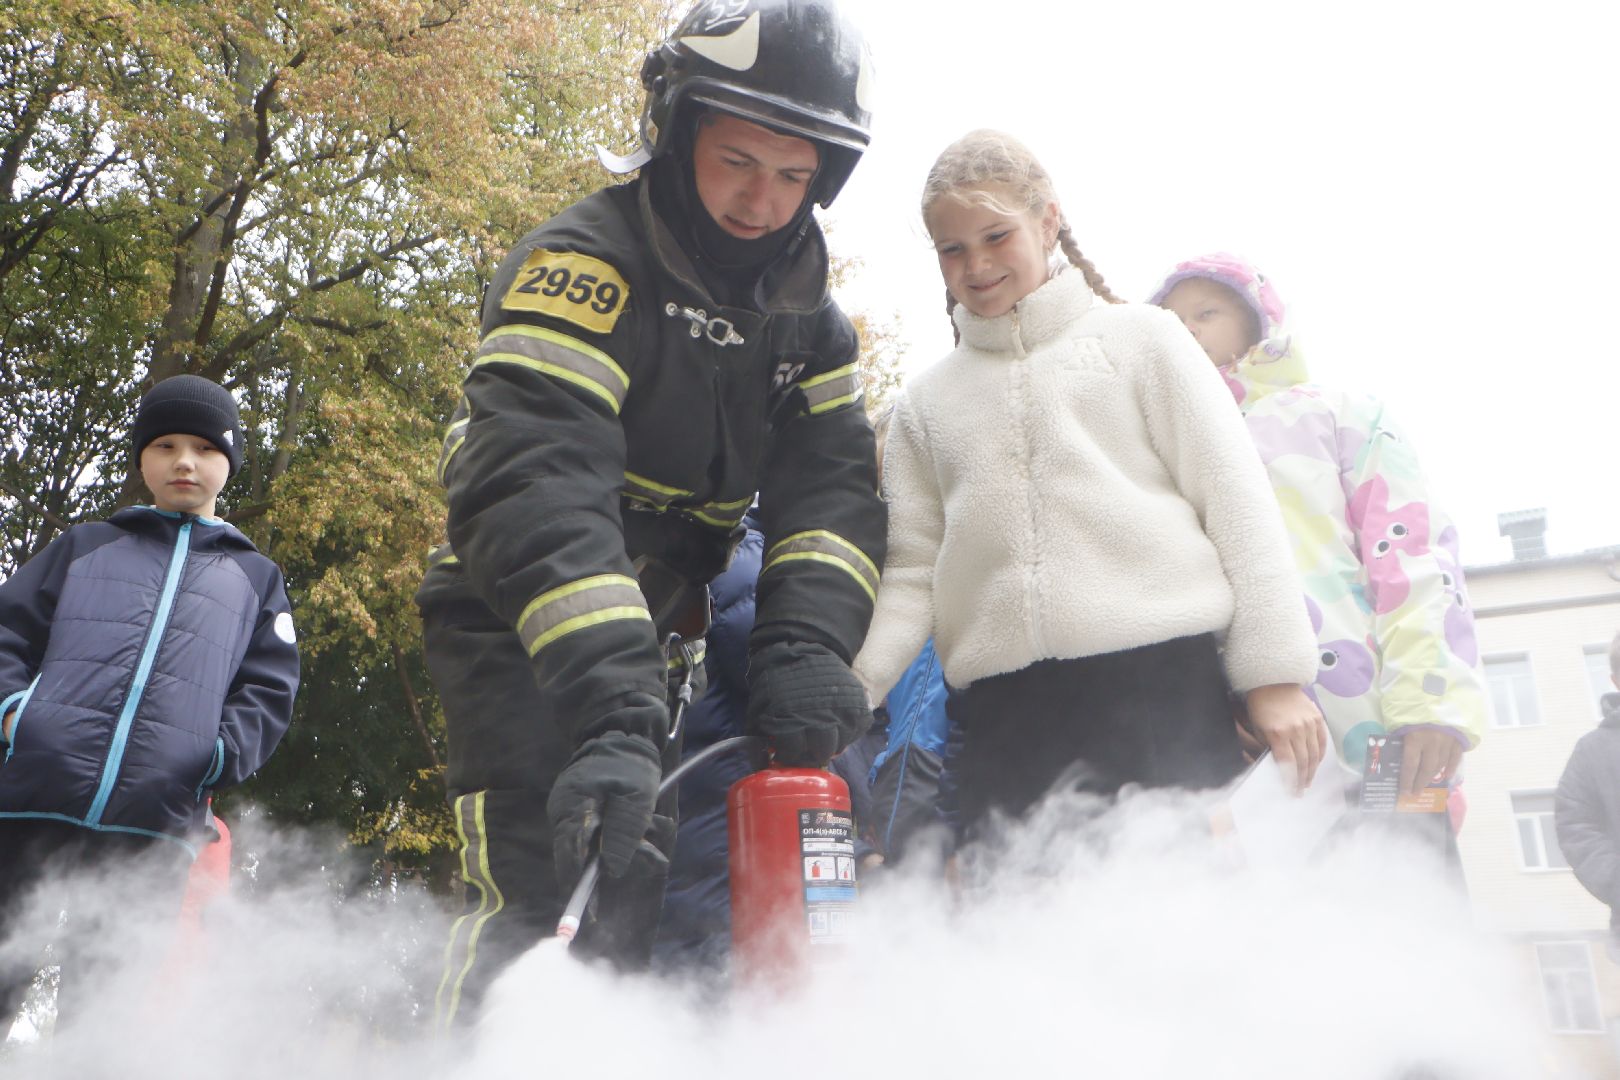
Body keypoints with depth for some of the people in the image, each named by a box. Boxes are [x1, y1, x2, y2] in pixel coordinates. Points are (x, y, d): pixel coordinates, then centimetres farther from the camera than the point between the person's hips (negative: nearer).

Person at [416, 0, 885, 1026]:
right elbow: (536, 485, -35)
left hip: (648, 635, 7)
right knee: (540, 881, -19)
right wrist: (609, 703, -46)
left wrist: (804, 642, -28)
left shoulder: (810, 319, 2)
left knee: (648, 893, 9)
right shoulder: (584, 266, -21)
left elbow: (833, 488, -8)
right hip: (514, 617, -6)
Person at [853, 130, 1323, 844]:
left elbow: (1236, 503, 6)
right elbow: (910, 571, 11)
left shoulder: (1142, 338, 12)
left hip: (1165, 681, -2)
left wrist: (1274, 674, -2)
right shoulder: (925, 402, 18)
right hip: (1000, 716, 2)